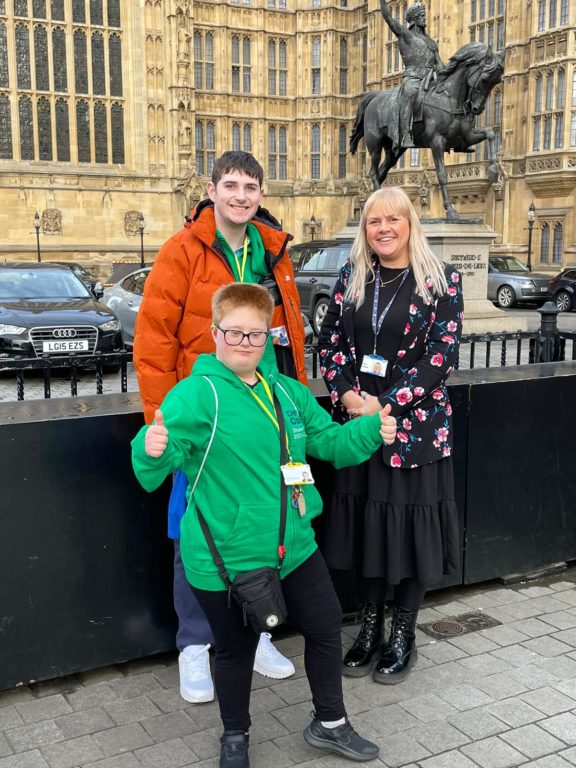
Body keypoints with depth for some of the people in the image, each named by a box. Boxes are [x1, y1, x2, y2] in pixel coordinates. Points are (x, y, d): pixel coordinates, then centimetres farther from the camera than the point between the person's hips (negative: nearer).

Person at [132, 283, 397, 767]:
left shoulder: (289, 392, 4)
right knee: (236, 649, 14)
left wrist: (371, 430, -3)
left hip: (293, 544, 6)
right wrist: (152, 449, -45)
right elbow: (155, 471, -22)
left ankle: (330, 723, 44)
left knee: (326, 626, 19)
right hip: (226, 558, -6)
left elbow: (327, 440, 13)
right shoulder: (196, 394, -16)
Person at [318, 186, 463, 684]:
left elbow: (443, 353, -11)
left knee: (410, 525, 4)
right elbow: (330, 343, 7)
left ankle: (403, 637, 22)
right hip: (356, 422, 3)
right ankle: (369, 629, 26)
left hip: (415, 424, -3)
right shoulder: (351, 279, 7)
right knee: (364, 523, 9)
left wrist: (387, 405, -17)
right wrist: (348, 395, -11)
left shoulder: (441, 280, -4)